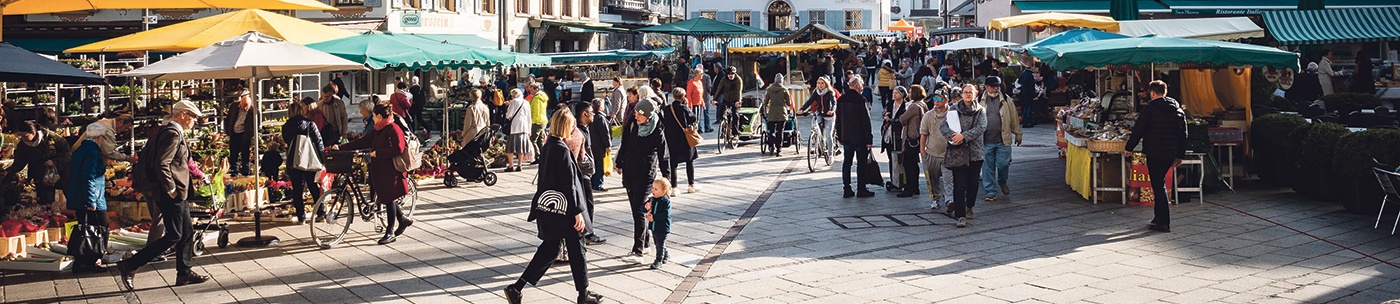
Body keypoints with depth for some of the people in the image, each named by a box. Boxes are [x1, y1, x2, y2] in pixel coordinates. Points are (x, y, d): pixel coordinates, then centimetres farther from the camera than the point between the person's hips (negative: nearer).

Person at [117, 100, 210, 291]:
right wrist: (171, 190, -19)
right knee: (173, 236, -7)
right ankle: (130, 266, -3)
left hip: (177, 194, 11)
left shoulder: (173, 132, 15)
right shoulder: (172, 134, -16)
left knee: (187, 233, 13)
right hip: (172, 194, -11)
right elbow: (162, 165, -24)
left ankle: (185, 272, 20)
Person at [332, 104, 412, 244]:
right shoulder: (378, 130, 14)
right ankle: (403, 220, 28)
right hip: (379, 169, 9)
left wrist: (377, 153, -20)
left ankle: (390, 232, 4)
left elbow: (398, 149, -22)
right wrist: (340, 147, 10)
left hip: (390, 171, -9)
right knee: (384, 197, 11)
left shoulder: (393, 129, -13)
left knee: (388, 198, -4)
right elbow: (361, 142, 14)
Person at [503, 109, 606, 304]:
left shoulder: (547, 146, 8)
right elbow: (569, 184, -19)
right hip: (563, 209, -9)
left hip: (548, 207, 9)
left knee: (549, 249, 12)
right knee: (576, 249, 6)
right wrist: (578, 212, -16)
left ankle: (516, 288, 6)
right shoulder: (562, 150, -19)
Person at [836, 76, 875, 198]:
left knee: (847, 162, 9)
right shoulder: (861, 100, -14)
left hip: (846, 137, 6)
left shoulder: (841, 100, 7)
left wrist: (840, 136, 19)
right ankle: (861, 190, 2)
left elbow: (838, 120, 13)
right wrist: (869, 139, -9)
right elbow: (866, 121, -13)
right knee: (861, 163, 0)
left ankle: (847, 190, 9)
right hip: (859, 137, -6)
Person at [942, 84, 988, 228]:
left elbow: (981, 127, -9)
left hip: (975, 151, 2)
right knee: (960, 184, -8)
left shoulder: (981, 111, 6)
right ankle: (960, 215, -8)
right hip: (958, 152, -2)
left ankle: (969, 207, 34)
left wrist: (964, 135, -20)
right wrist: (953, 135, -22)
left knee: (973, 182, 9)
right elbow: (942, 126, -2)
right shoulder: (954, 110, 5)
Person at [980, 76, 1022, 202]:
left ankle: (1003, 183, 32)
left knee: (1003, 164, 2)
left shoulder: (1006, 100, 5)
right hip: (986, 141, 0)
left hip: (1003, 140, 0)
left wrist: (1018, 134, 11)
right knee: (988, 167, 4)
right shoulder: (979, 101, 2)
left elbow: (1014, 118, 9)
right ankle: (991, 192, 14)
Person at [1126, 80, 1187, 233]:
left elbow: (1138, 130, -9)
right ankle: (1159, 217, 24)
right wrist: (1180, 155, 21)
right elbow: (1183, 134, 14)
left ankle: (1164, 222, -5)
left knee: (1158, 186, -3)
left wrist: (1129, 148, 3)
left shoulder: (1149, 109, -9)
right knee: (1160, 184, 19)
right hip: (1171, 154, 6)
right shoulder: (1178, 110, 11)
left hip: (1154, 153, -6)